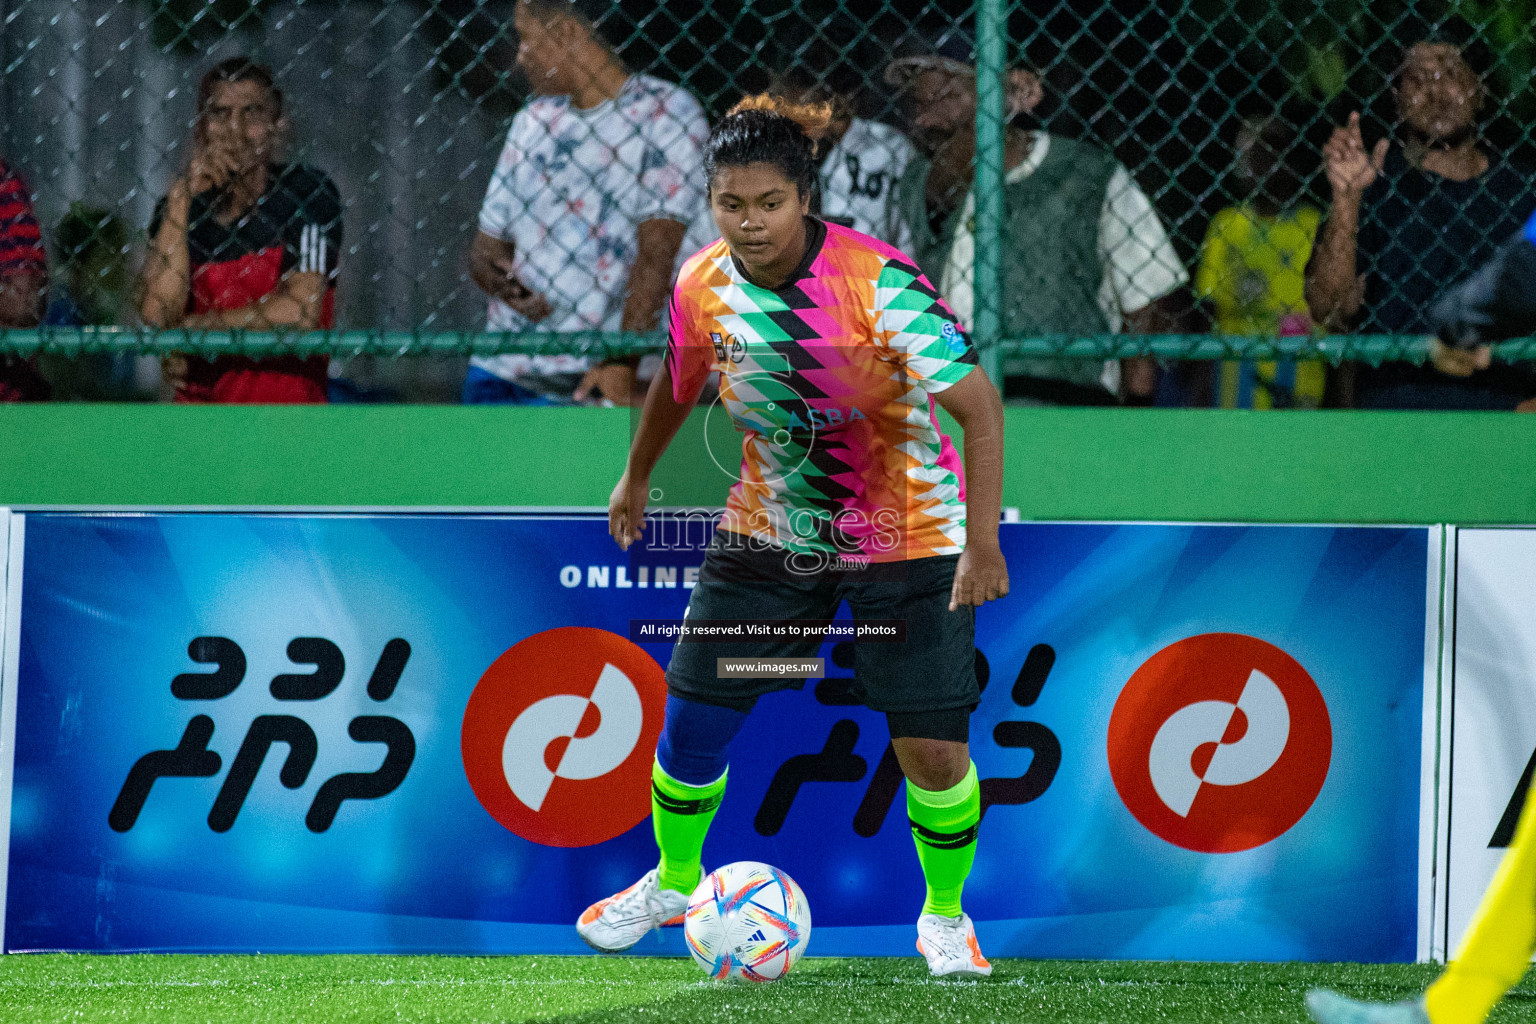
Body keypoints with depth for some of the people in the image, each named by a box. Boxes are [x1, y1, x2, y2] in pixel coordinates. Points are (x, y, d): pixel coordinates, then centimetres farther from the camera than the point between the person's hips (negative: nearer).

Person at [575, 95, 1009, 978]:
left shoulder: (880, 282, -26)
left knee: (933, 748, -9)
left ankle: (946, 916, 19)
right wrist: (639, 474, 28)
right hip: (769, 532, 4)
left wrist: (984, 541, -34)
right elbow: (680, 380, 13)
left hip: (906, 535, -4)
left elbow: (980, 405, -27)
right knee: (693, 715, 3)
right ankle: (675, 880, 33)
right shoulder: (703, 288, -10)